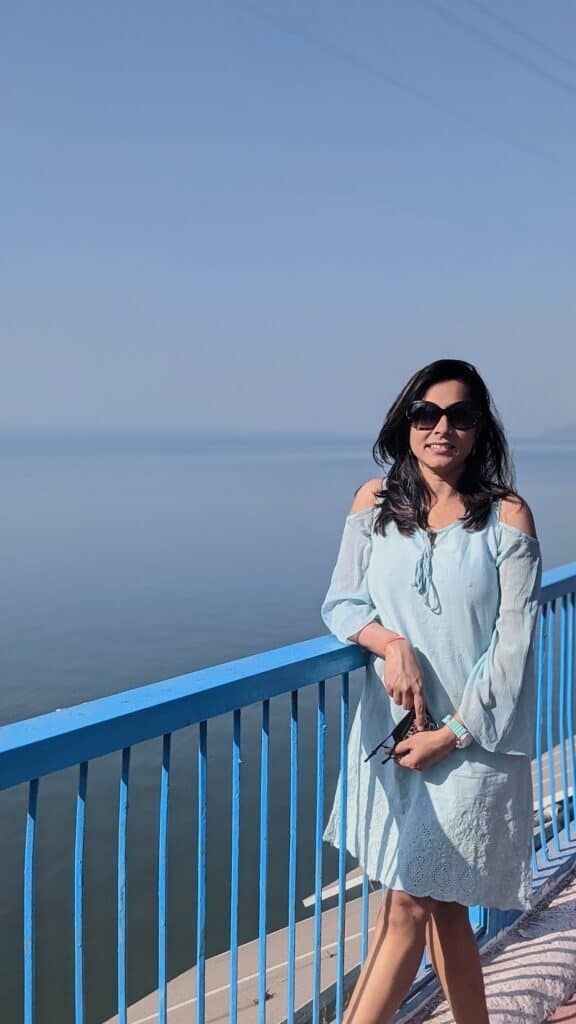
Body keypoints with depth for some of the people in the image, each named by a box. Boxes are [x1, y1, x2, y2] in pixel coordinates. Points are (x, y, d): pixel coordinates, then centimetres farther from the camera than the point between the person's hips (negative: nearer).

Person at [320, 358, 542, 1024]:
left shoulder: (506, 515, -8)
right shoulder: (375, 502, 2)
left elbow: (513, 643, -9)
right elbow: (340, 601, 5)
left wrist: (452, 733, -12)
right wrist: (390, 643, -15)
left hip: (472, 737, -3)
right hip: (390, 727, 4)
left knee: (409, 906, -2)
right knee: (440, 906, 15)